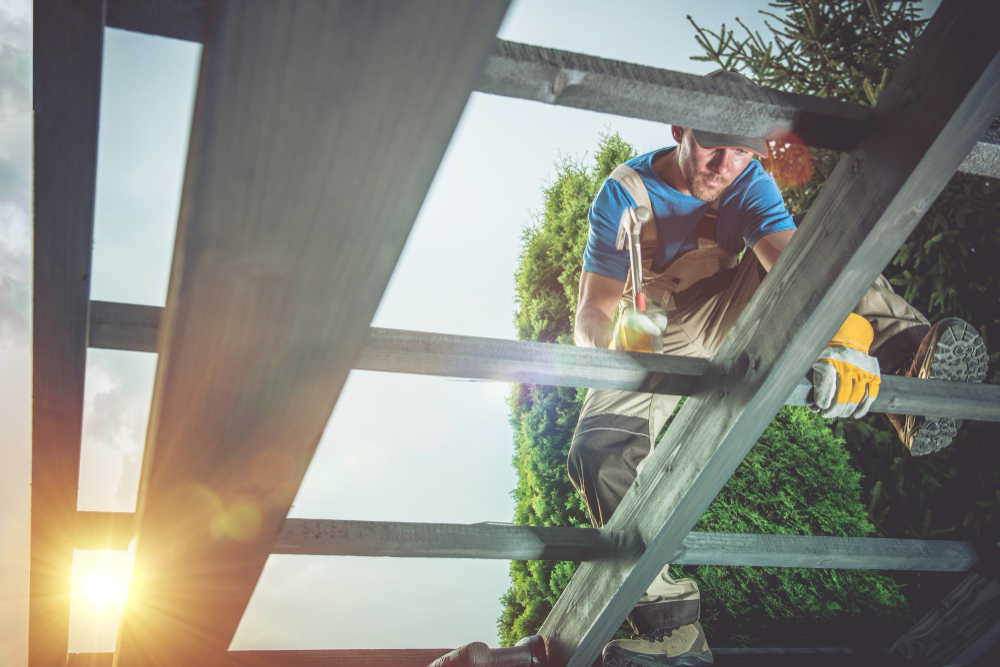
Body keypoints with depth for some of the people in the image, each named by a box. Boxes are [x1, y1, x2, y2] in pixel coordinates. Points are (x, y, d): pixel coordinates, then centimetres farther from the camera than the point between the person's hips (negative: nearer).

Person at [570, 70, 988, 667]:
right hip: (655, 341, -1)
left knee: (810, 250, -22)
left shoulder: (750, 184, -17)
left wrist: (842, 332, -57)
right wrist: (616, 341, -50)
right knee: (598, 452, -27)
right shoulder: (625, 195, -20)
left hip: (728, 321, 2)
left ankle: (907, 355, -40)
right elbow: (592, 311, -25)